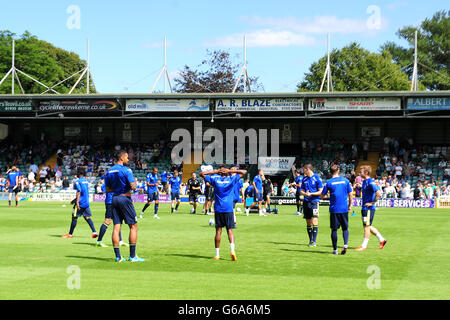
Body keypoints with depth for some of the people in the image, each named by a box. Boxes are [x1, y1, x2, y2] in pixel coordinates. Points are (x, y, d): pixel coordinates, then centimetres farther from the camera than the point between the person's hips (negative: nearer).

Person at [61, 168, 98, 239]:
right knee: (87, 217, 7)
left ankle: (70, 234, 8)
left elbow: (79, 192, -20)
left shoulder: (77, 181, -9)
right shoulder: (86, 181, 16)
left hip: (80, 203, -7)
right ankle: (94, 232, -5)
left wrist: (77, 202, -25)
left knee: (74, 217, 1)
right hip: (87, 203, 7)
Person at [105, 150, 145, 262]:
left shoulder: (109, 171, 9)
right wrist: (135, 182, 4)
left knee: (116, 227, 4)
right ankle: (132, 255, -2)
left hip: (114, 198, 7)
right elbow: (133, 187, -16)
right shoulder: (126, 170, -11)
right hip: (125, 198, -6)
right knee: (133, 226, 1)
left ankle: (118, 256, 3)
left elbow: (108, 189, 12)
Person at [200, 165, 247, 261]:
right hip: (228, 209, -1)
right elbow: (244, 172, 9)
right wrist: (231, 171, 4)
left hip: (218, 209, 1)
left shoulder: (215, 178, 1)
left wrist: (214, 171, 7)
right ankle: (232, 249, -19)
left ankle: (217, 254, 5)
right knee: (229, 230, 3)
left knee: (218, 230, 4)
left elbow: (202, 174, 10)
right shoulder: (232, 179, 0)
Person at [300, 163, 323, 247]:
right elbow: (301, 190, 16)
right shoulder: (304, 179, 12)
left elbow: (321, 191, -5)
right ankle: (310, 240, 15)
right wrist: (305, 193, -6)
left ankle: (314, 241, -12)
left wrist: (311, 193, -16)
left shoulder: (317, 178, -5)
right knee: (308, 223, 8)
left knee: (314, 221, -12)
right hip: (306, 202, 6)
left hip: (314, 201, -6)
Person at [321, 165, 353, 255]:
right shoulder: (345, 180, 2)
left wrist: (327, 192, 23)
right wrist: (349, 206, 14)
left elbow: (322, 196, 2)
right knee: (345, 228, 12)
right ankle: (345, 244, -9)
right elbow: (351, 194, 3)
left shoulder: (328, 182, -4)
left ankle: (335, 250, 7)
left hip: (334, 209, -1)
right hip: (344, 209, 2)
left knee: (334, 229, 6)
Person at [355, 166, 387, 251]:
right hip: (364, 208, 10)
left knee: (367, 226, -3)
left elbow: (378, 193, -25)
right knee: (367, 226, 14)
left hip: (369, 208, -10)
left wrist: (372, 203, -19)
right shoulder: (364, 181, 13)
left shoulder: (370, 182, -17)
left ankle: (364, 246, 4)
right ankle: (382, 239, 24)